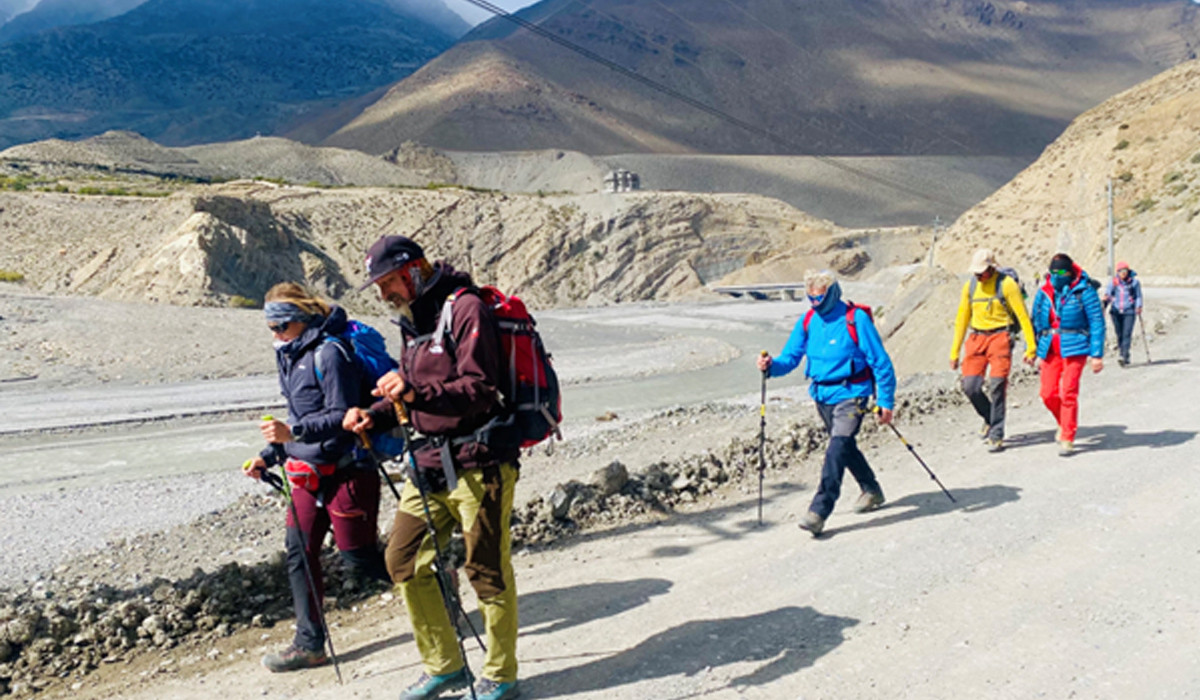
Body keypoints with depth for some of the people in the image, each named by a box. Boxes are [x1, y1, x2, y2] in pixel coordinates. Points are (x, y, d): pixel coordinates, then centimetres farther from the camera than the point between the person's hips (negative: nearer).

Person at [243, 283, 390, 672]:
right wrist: (270, 455, 15)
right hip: (308, 471, 9)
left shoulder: (330, 354, -18)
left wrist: (293, 432, -34)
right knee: (299, 551, 6)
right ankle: (309, 644, 17)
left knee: (358, 555, 0)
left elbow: (343, 417, -24)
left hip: (347, 469, -9)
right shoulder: (290, 355, 12)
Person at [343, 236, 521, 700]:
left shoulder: (464, 309, -12)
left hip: (478, 463, -9)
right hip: (429, 464, 9)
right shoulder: (414, 321, 17)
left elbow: (479, 390, -20)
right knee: (405, 562, 10)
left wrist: (414, 391, -29)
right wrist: (374, 416, 6)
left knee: (488, 571, 1)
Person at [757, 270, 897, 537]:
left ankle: (819, 511, -19)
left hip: (850, 396, -7)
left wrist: (886, 402, -10)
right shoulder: (808, 321, 3)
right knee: (845, 447, 21)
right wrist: (771, 366, -20)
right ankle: (871, 491, 44)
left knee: (836, 450, -19)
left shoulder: (856, 319, -13)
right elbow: (790, 357, 3)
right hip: (822, 396, 7)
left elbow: (881, 362, -9)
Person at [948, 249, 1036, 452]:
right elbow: (962, 319, 15)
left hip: (1000, 338, -4)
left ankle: (996, 437, 0)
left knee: (997, 387, -9)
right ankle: (989, 418, 25)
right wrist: (954, 352, 15)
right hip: (976, 338, 5)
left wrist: (1031, 348, -8)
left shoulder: (1007, 284, -7)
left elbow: (1023, 316, -5)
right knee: (970, 386, -4)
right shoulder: (970, 286, 8)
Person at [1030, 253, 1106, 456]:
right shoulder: (1043, 293, 5)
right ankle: (1064, 423, 31)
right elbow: (1036, 323, 16)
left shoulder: (1084, 291, -7)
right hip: (1050, 349, 4)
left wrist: (1097, 355, -8)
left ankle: (1067, 438, 4)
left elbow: (1097, 323, -5)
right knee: (1048, 394, 2)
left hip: (1074, 348, -4)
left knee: (1068, 393, -9)